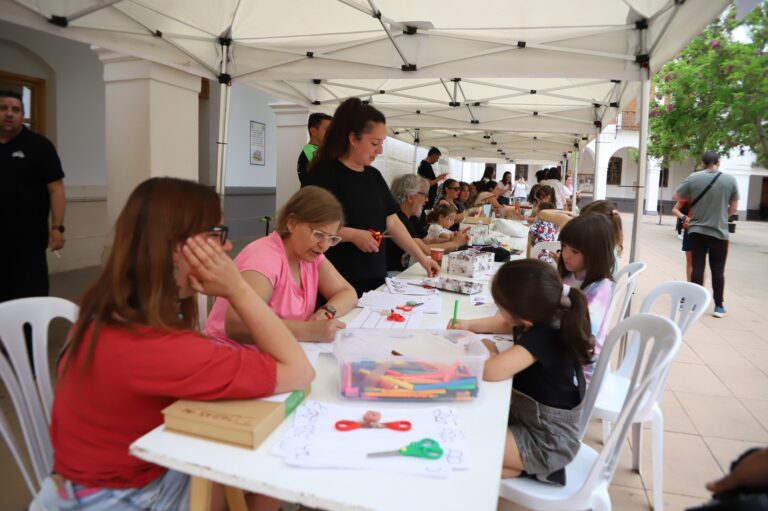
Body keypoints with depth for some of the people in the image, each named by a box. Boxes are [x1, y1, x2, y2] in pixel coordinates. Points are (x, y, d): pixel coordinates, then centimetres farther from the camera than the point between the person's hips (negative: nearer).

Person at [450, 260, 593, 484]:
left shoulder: (544, 338, -32)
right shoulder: (542, 317, -8)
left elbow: (491, 371, -43)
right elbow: (504, 324, 14)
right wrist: (469, 325, -1)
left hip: (548, 442, -9)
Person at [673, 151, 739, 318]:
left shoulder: (693, 178, -5)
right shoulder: (730, 180, -3)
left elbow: (675, 197, 5)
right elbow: (734, 208, 3)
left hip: (697, 231, 0)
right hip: (719, 232, 0)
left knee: (697, 267, 6)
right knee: (718, 270, 7)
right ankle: (719, 306, 12)